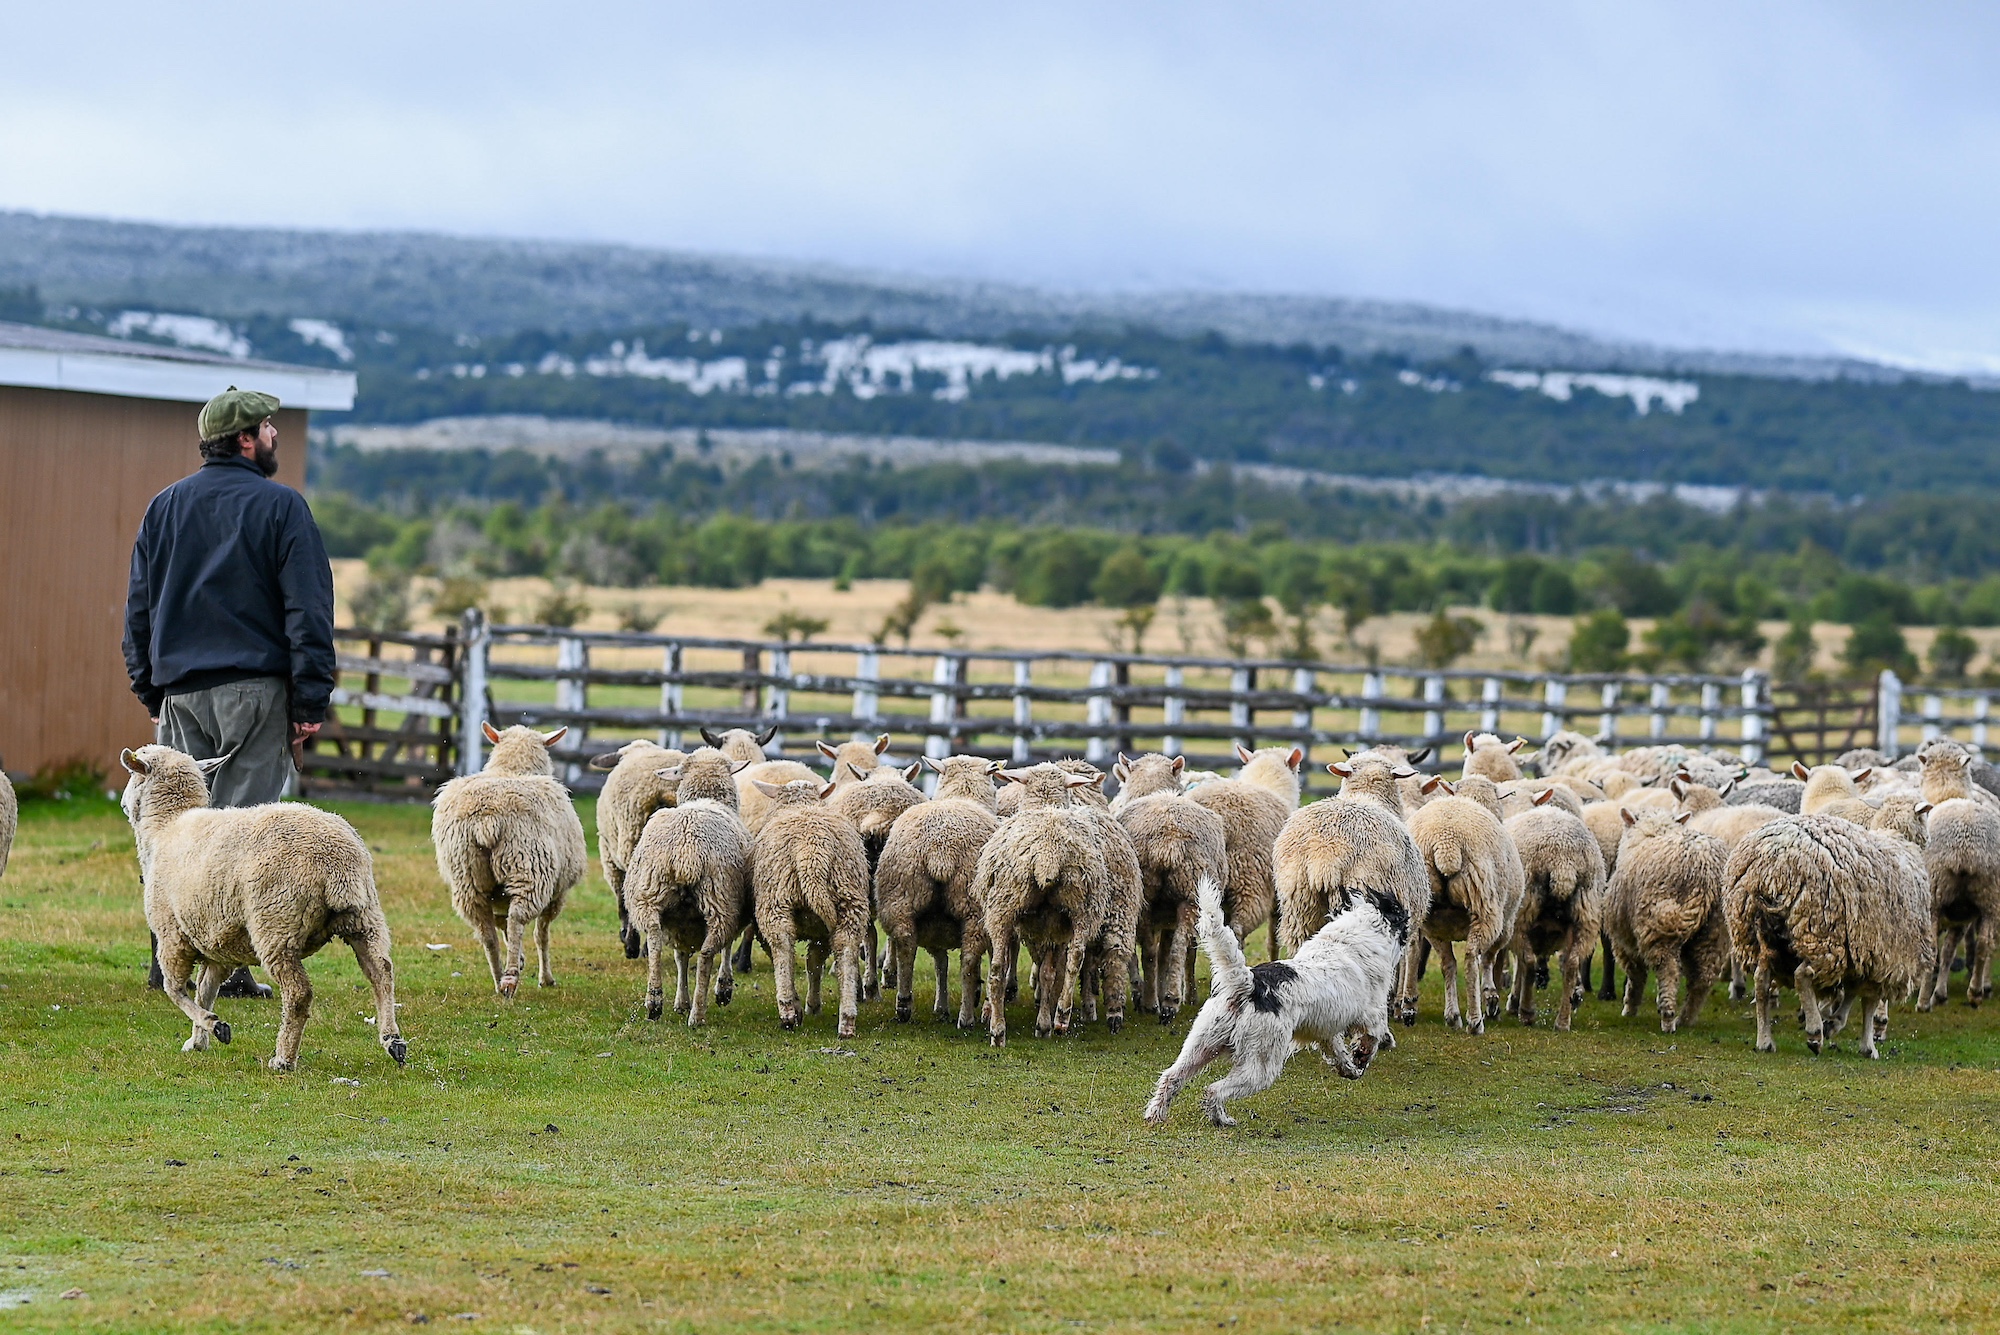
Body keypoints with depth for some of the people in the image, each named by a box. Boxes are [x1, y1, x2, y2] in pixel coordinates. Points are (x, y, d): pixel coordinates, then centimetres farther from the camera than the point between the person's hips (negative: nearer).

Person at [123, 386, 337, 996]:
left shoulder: (164, 507, 13)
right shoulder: (280, 507, -3)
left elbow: (139, 608, 16)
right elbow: (308, 609, -7)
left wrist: (151, 691, 20)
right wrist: (310, 703, -4)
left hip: (179, 691, 5)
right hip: (253, 691, -5)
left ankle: (170, 959, 7)